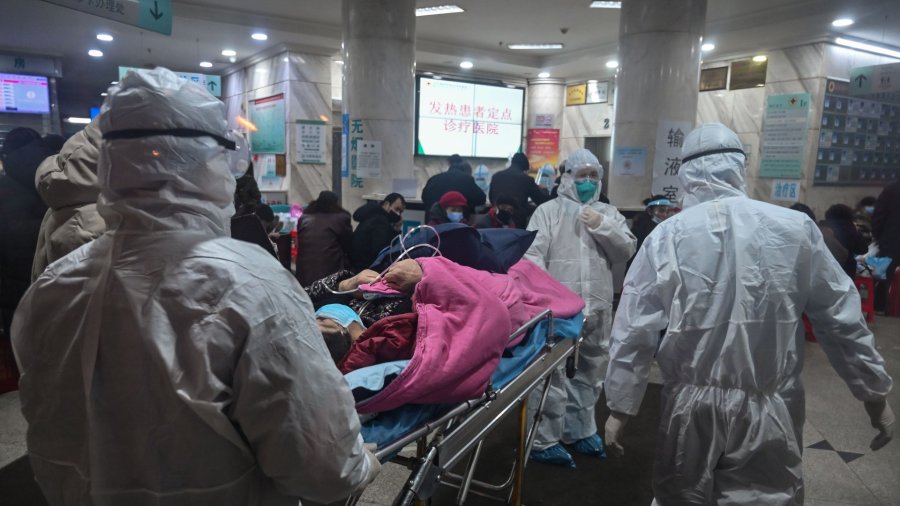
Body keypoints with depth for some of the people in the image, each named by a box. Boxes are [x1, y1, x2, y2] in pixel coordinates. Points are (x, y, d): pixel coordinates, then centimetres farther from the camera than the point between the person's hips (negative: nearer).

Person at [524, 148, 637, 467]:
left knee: (589, 373, 17)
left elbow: (627, 250, 4)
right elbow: (533, 255, -7)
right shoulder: (549, 211, 1)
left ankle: (580, 431, 35)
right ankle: (544, 441, 7)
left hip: (596, 307, 5)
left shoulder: (608, 213, 14)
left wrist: (602, 226, -9)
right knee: (552, 375, -4)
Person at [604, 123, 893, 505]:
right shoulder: (795, 229, -4)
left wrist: (620, 407, 2)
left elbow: (634, 330, -7)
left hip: (692, 407, 0)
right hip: (769, 409, 1)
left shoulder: (666, 237, -7)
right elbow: (841, 318, 4)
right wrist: (875, 392, 17)